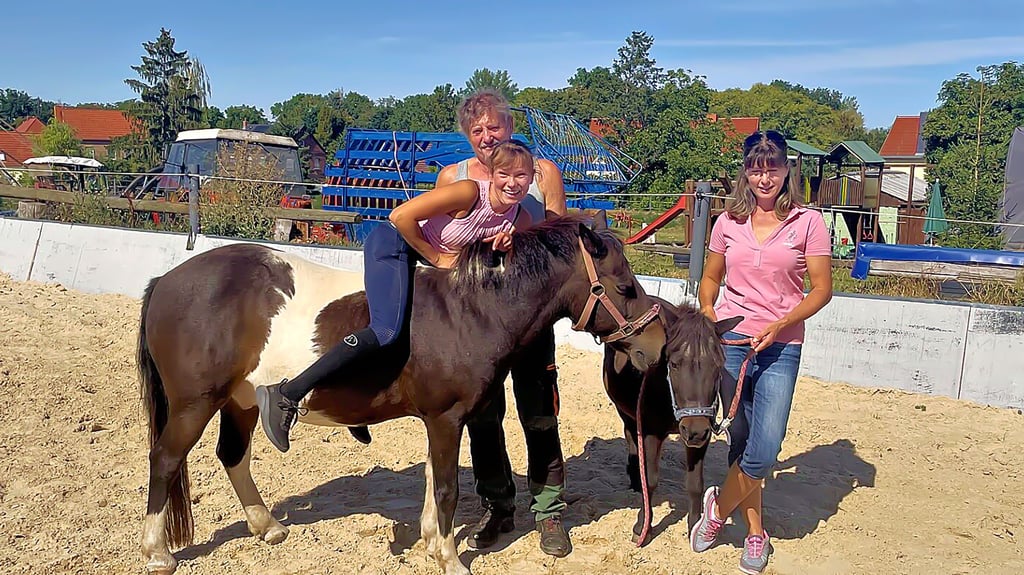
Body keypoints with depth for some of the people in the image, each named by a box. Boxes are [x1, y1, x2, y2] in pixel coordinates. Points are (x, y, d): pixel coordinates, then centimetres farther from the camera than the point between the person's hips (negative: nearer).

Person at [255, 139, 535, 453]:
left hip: (418, 260, 9)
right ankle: (285, 395, -27)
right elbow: (401, 216, -24)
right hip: (394, 243, -9)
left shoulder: (521, 219, -4)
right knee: (387, 329, -26)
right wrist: (437, 257, -17)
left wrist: (503, 245, -13)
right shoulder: (469, 192, -23)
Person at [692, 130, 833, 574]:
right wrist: (707, 316, -4)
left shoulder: (808, 222, -2)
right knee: (742, 441, 8)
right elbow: (710, 279, 15)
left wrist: (779, 324, -15)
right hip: (730, 341, 2)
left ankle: (719, 505, 19)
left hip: (780, 347, -2)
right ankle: (755, 532, 27)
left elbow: (822, 289, -3)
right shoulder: (729, 222, 6)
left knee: (764, 449, -8)